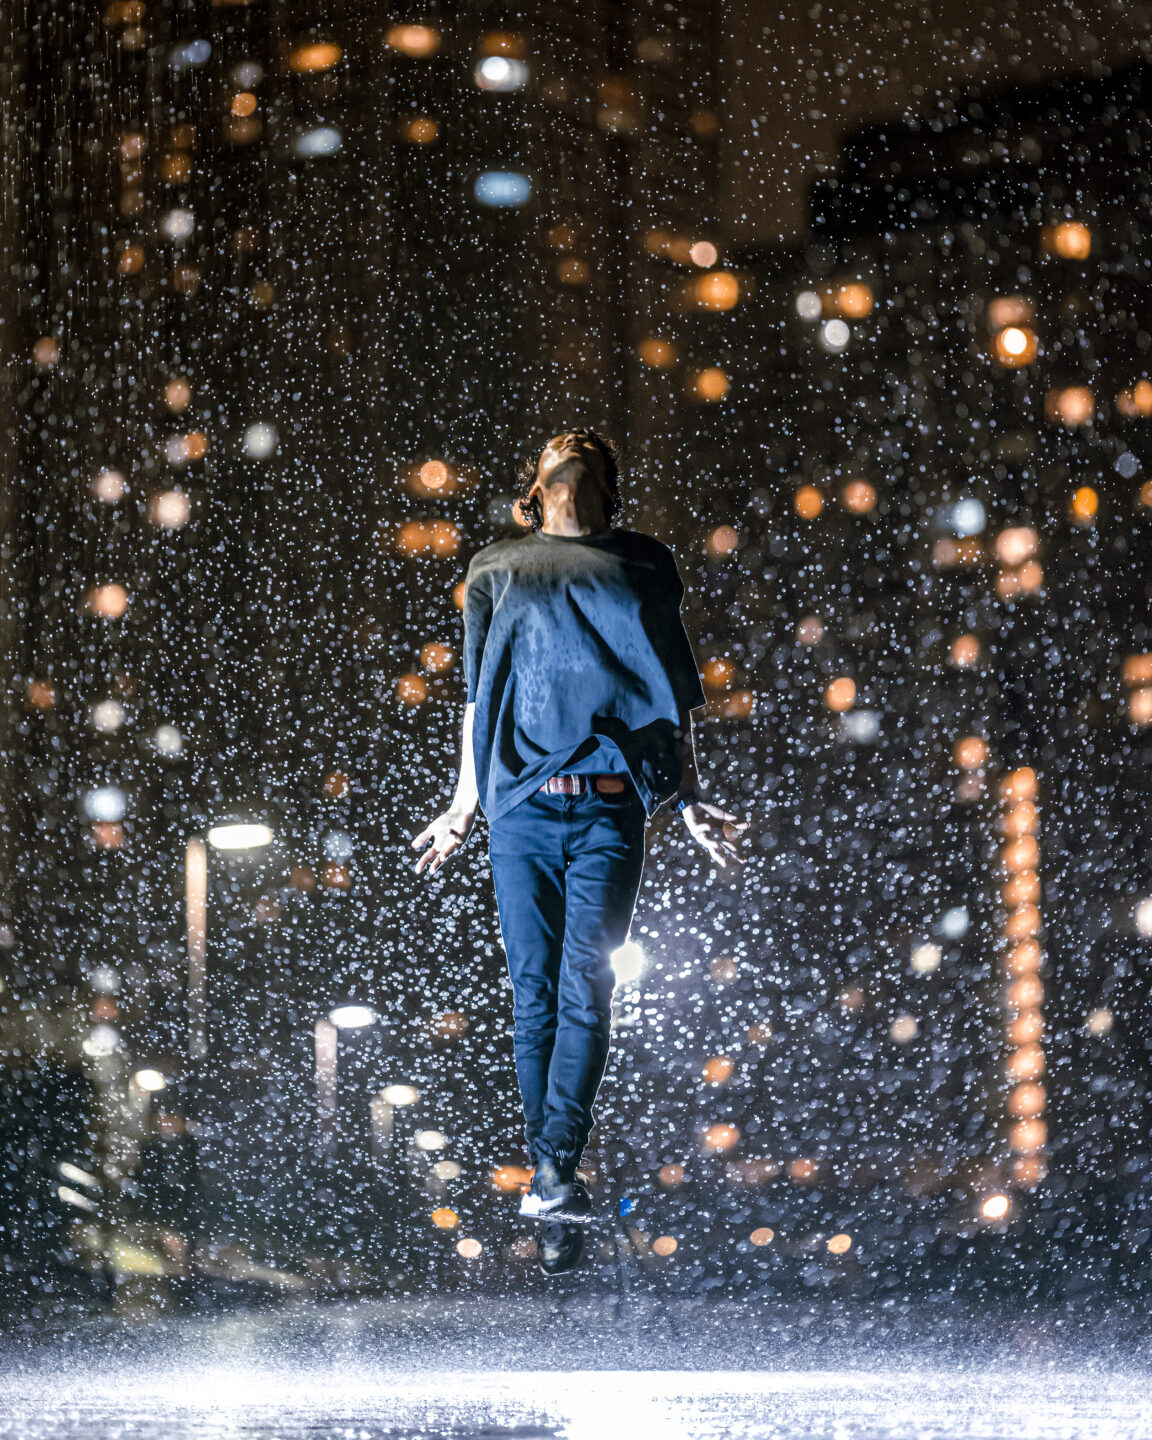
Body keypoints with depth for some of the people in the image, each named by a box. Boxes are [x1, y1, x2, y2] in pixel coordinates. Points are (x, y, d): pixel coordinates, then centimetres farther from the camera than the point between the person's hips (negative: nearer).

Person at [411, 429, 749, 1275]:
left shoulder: (643, 569, 16)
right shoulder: (497, 571, 18)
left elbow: (676, 695, 16)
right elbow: (476, 694, 17)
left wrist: (689, 801, 9)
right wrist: (463, 805, 12)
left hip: (611, 805, -1)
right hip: (520, 803, 1)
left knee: (584, 990, -13)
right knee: (535, 994, -1)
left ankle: (555, 1171, -20)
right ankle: (555, 1188, 4)